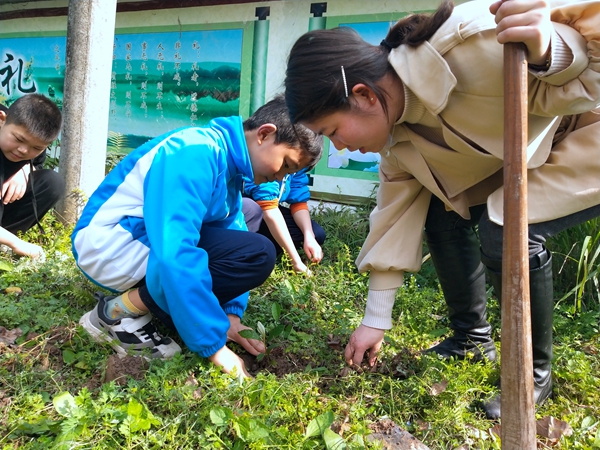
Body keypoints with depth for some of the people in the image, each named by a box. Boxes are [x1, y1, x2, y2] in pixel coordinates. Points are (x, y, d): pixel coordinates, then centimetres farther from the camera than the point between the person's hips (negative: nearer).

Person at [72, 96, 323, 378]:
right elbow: (174, 254, -32)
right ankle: (122, 310, -11)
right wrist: (215, 346, -28)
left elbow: (232, 232, 10)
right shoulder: (197, 153, -23)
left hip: (148, 246, 10)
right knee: (257, 255, -21)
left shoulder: (228, 164, 7)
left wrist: (231, 313, -1)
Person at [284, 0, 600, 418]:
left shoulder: (472, 42, -36)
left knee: (508, 232, -25)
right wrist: (375, 321, 0)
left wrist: (547, 53, -50)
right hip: (522, 149, 7)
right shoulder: (395, 124, -10)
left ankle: (535, 372, -1)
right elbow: (397, 211, -5)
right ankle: (473, 338, 16)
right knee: (443, 214, -4)